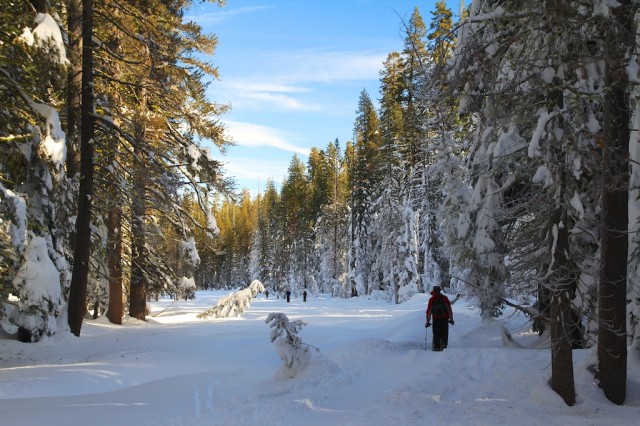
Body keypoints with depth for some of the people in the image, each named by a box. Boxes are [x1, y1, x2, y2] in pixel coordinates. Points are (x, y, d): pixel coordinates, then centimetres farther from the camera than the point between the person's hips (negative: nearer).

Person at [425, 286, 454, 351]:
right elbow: (449, 308, -1)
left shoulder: (431, 299, 2)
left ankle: (436, 346, 3)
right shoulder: (445, 298, 3)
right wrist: (451, 318, 3)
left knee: (436, 334, 7)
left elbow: (429, 311, 1)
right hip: (445, 319, 0)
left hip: (436, 319, 0)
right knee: (444, 333, 7)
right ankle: (443, 343, -15)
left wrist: (428, 321, 7)